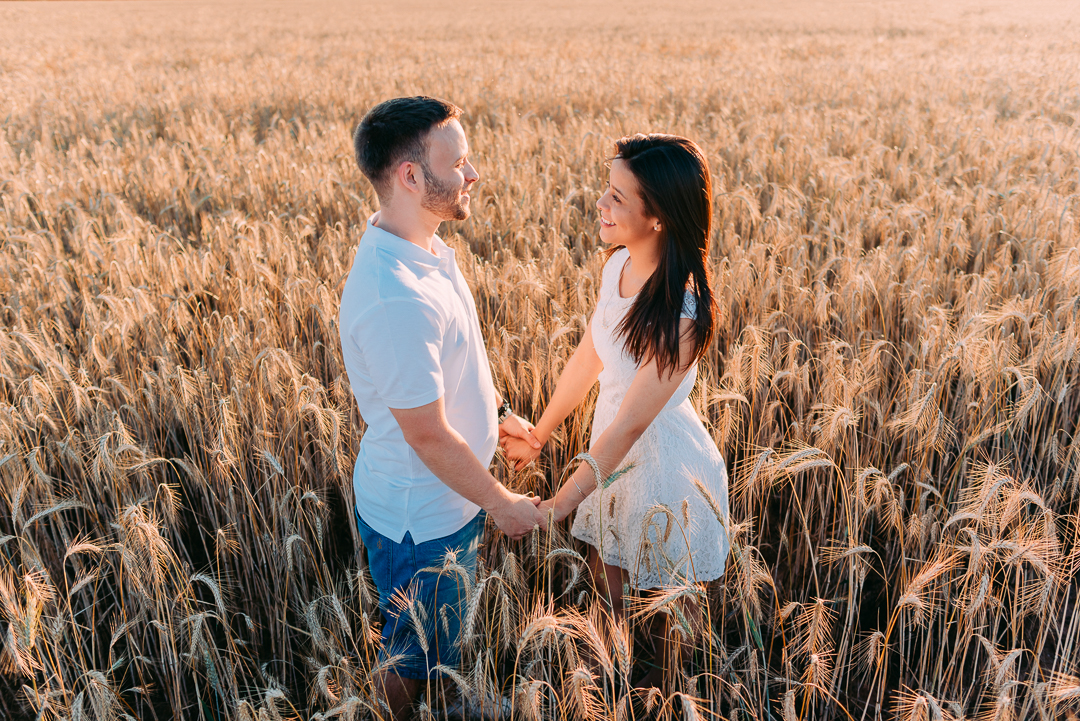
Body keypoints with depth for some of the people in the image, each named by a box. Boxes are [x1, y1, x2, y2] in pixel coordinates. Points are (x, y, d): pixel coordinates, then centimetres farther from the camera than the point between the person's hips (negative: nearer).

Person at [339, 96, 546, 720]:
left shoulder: (425, 247, -4)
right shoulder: (395, 299, -36)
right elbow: (427, 434, -28)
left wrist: (499, 410, 21)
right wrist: (502, 504, -14)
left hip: (448, 498, 9)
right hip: (421, 517, -9)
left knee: (442, 644, 31)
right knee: (416, 659, 20)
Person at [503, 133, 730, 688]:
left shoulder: (682, 314, -32)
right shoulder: (618, 264, -9)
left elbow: (631, 423, -29)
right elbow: (587, 357, 2)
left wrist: (559, 505, -26)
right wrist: (538, 435, 11)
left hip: (665, 461, -7)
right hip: (614, 451, 7)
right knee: (605, 578, 26)